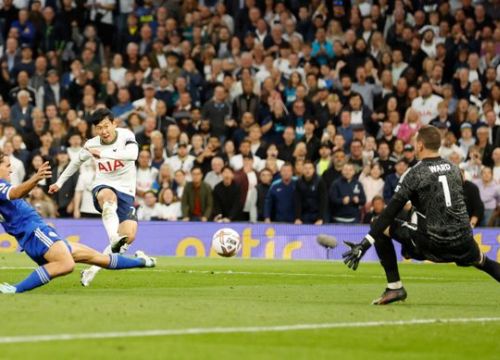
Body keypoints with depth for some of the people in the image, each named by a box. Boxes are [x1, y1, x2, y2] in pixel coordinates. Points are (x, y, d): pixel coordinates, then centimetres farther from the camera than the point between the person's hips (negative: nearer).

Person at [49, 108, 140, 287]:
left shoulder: (126, 136, -8)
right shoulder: (92, 144, 0)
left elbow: (133, 154, -30)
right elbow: (77, 161, 21)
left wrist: (103, 153, -35)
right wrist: (59, 182, 29)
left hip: (126, 192, 0)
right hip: (102, 188, 0)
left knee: (129, 236, -18)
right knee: (108, 195, -41)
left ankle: (92, 270, -7)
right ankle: (114, 239, -61)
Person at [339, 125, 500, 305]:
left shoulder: (415, 174, -5)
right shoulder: (454, 169, 11)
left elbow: (390, 212, -11)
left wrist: (364, 245, -12)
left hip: (433, 243, -5)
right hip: (463, 242, 5)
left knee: (380, 226, 7)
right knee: (482, 261, 36)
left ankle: (394, 287, 3)